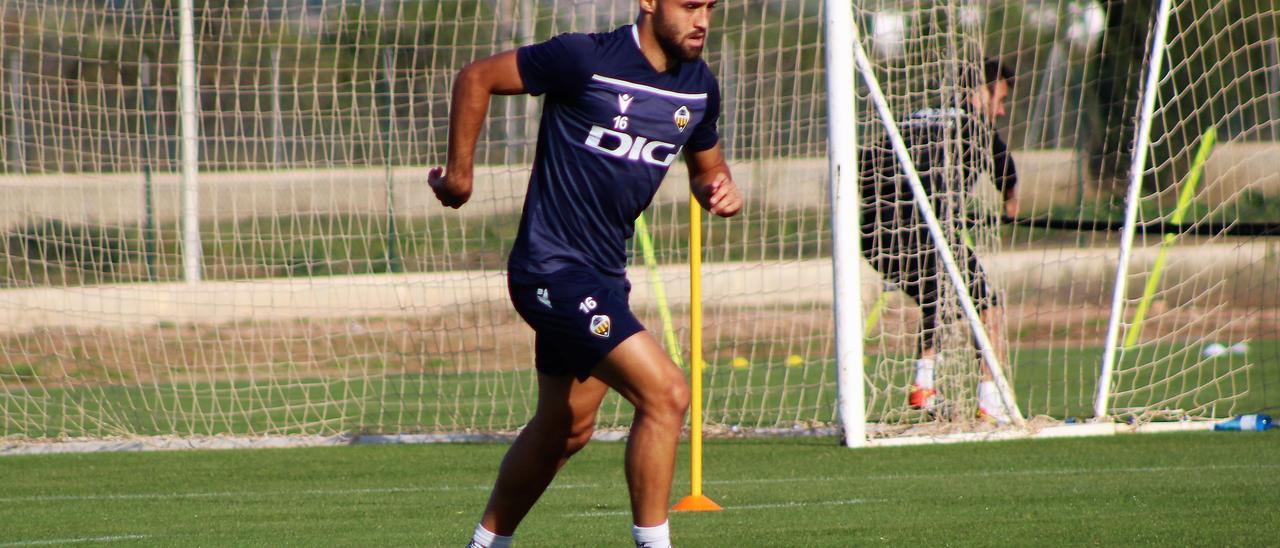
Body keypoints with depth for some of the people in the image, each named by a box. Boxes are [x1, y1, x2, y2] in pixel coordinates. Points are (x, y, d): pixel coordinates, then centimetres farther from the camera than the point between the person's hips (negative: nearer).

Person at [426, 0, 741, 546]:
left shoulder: (699, 87, 4)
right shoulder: (585, 60, -17)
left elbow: (706, 166, 22)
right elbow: (476, 77, -6)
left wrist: (720, 188, -2)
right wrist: (459, 169, 0)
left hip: (604, 272, 9)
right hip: (553, 269, -9)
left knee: (564, 428, 20)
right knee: (666, 393, -19)